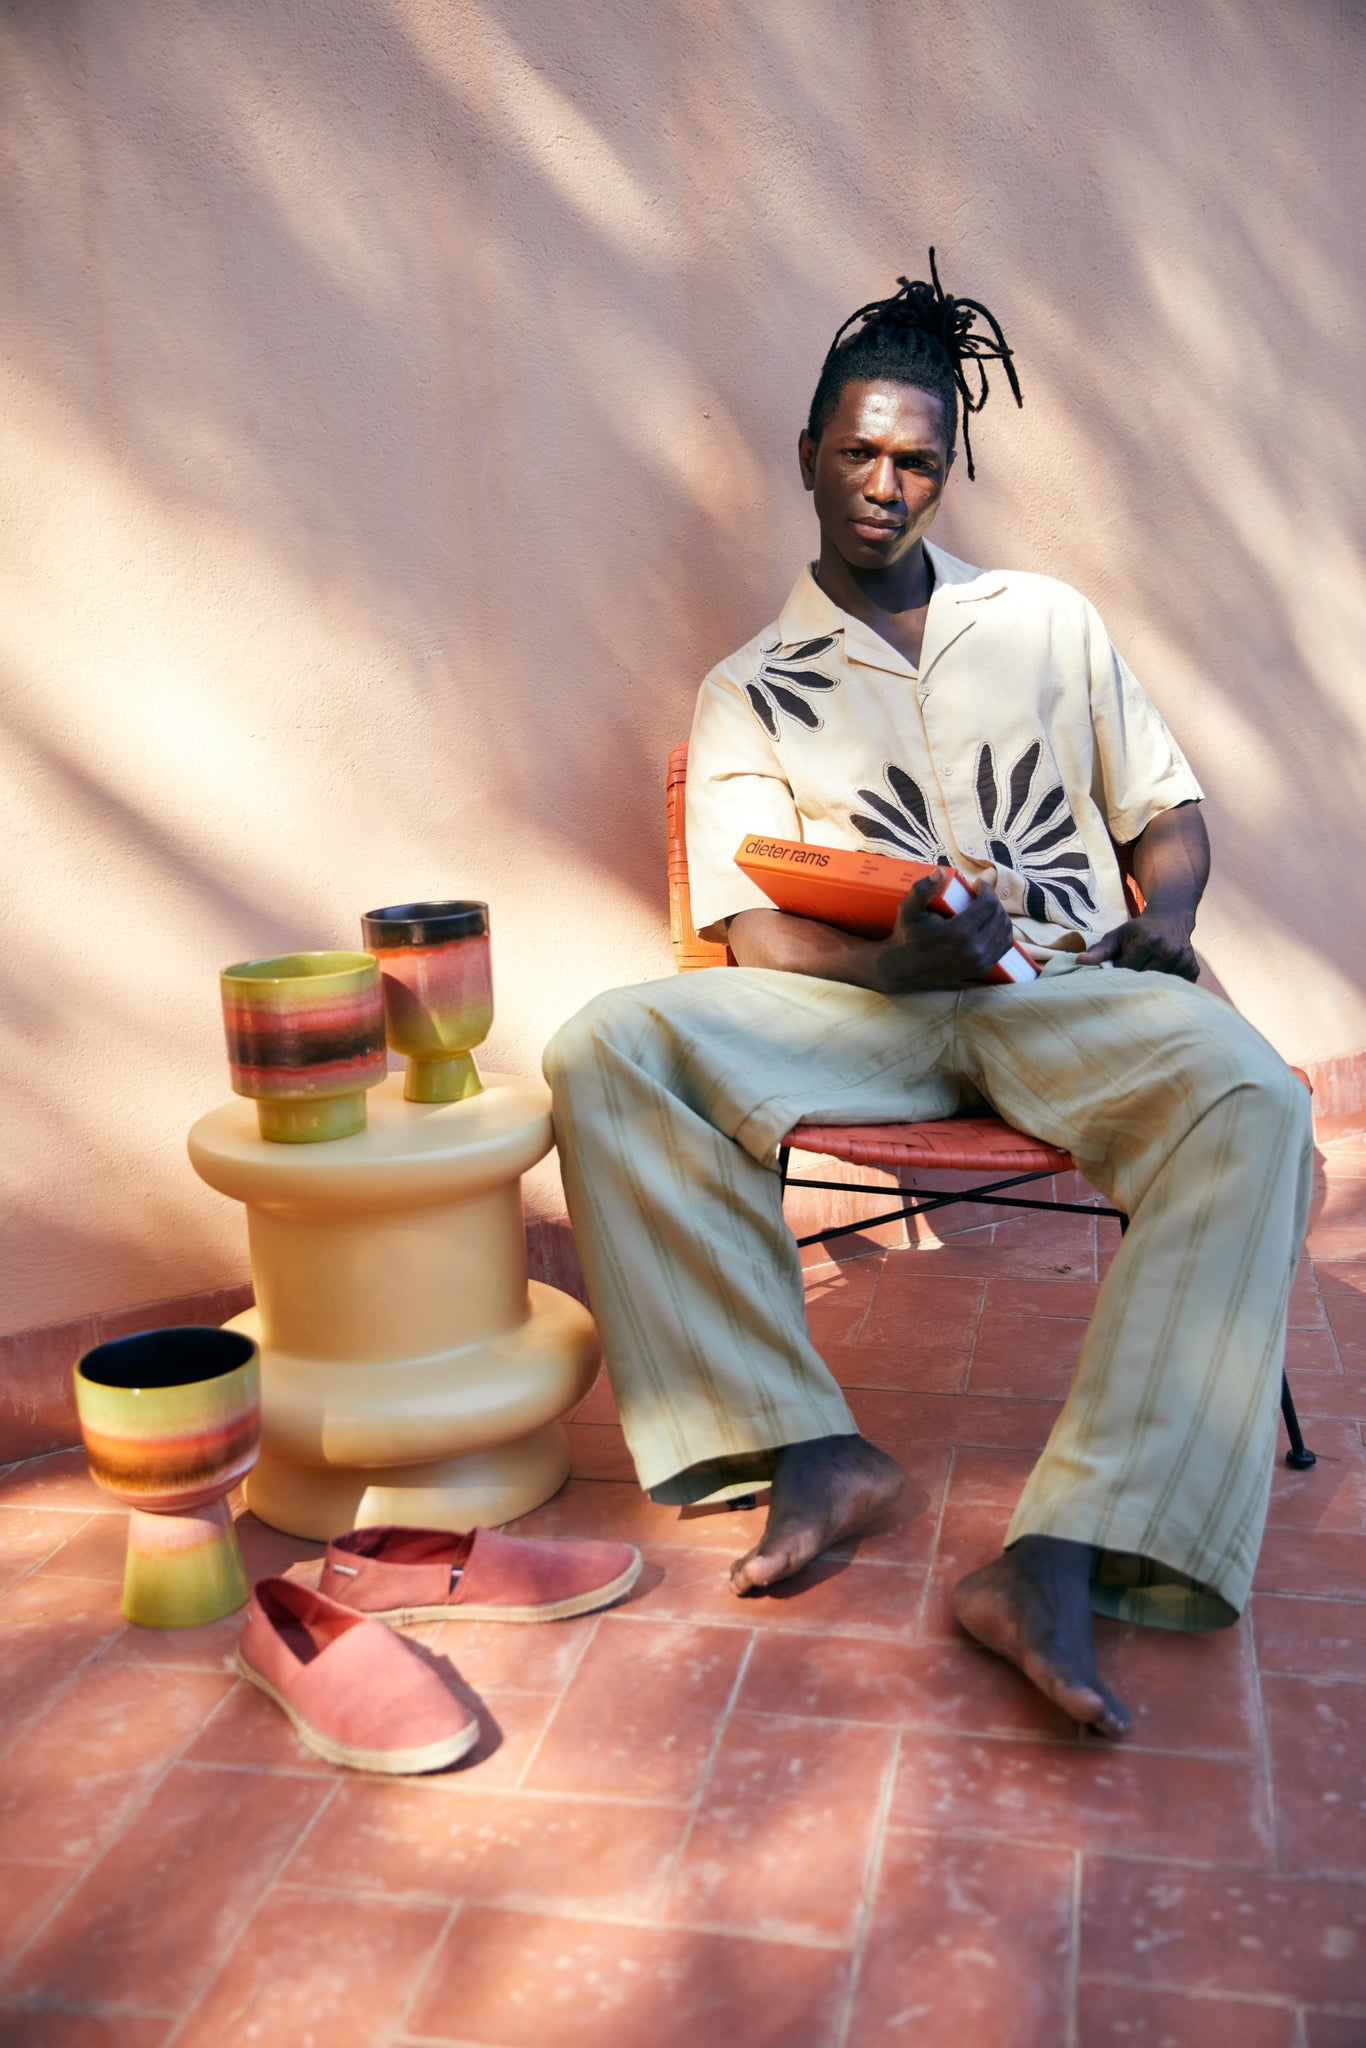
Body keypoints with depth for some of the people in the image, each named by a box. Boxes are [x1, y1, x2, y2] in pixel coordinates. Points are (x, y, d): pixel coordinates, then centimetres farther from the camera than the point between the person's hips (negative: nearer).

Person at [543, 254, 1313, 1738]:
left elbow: (1169, 812, 20)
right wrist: (906, 956, -19)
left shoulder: (1046, 622, 18)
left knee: (1251, 1106, -33)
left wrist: (1159, 924, -4)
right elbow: (756, 931, 2)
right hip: (863, 1007, 0)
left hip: (1072, 994, 1)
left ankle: (1061, 1556, -39)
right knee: (609, 1049, -27)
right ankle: (808, 1447, -25)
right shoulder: (751, 693, 12)